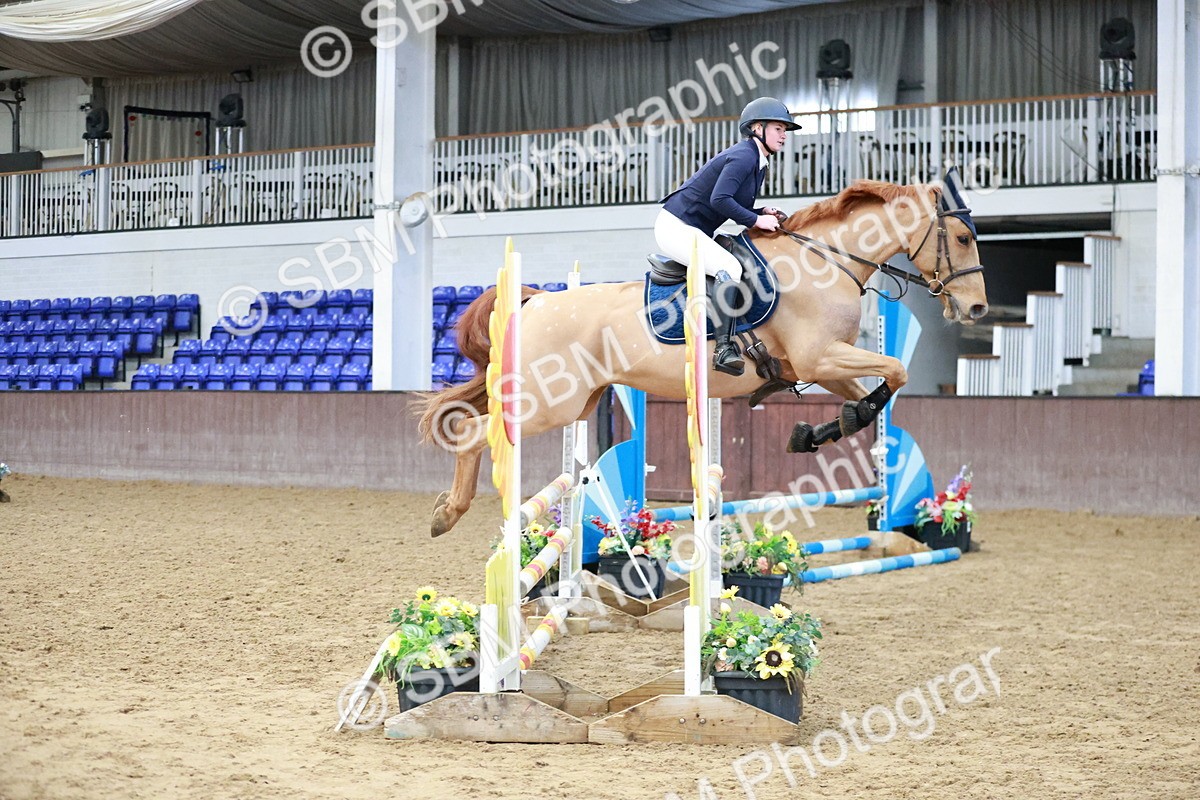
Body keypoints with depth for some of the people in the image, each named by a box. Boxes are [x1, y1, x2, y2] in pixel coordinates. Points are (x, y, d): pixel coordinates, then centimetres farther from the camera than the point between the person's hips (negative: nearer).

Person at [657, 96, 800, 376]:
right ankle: (724, 347, -34)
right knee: (729, 268, -28)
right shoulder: (743, 156, -16)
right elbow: (720, 199, -28)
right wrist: (756, 220, -21)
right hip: (676, 226, -11)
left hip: (696, 232, 11)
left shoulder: (758, 163, 14)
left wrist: (765, 213, 3)